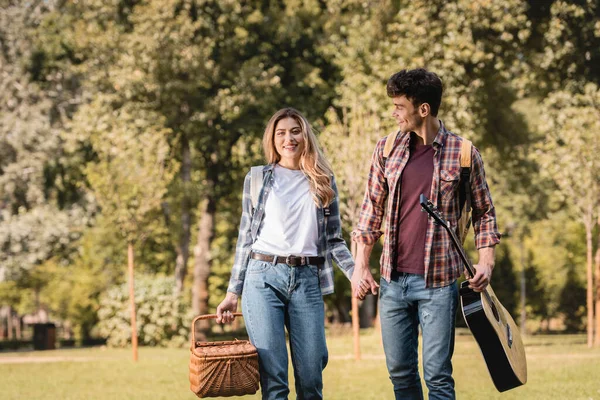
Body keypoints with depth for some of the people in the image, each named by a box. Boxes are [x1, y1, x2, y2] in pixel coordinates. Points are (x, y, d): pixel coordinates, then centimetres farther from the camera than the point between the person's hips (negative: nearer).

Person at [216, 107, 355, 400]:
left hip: (307, 280, 1)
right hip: (264, 277, -1)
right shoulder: (257, 179, 10)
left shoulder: (324, 182, 13)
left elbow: (334, 239, 14)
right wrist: (232, 293, 8)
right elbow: (245, 239, 12)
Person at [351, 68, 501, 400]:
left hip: (437, 284, -3)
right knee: (400, 372, 9)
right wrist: (361, 266, 4)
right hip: (392, 281, 4)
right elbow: (371, 210, 10)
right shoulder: (386, 150, 5)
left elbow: (484, 212, 5)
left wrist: (486, 260, -7)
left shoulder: (463, 154, -4)